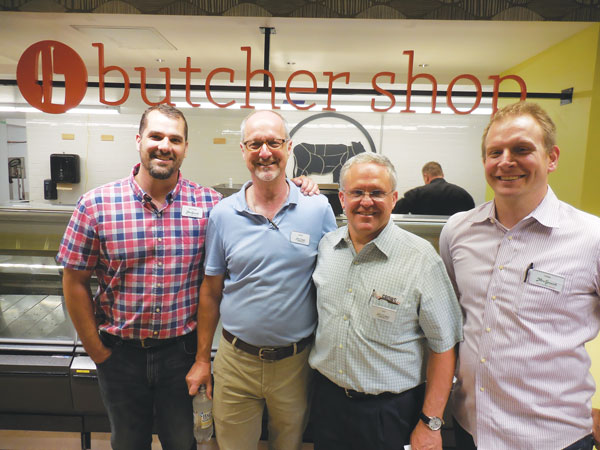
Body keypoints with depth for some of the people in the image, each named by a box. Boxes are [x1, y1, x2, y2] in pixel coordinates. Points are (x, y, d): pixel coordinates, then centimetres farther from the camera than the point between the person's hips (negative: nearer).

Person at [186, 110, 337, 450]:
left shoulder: (319, 209, -7)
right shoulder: (223, 214, -4)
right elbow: (211, 293, 2)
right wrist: (202, 359, 4)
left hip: (296, 361, 0)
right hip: (236, 360, 1)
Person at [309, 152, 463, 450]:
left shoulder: (421, 258, -14)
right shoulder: (326, 245, -1)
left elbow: (443, 345, -11)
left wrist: (430, 423, -10)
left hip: (389, 411, -3)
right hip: (327, 397, 4)